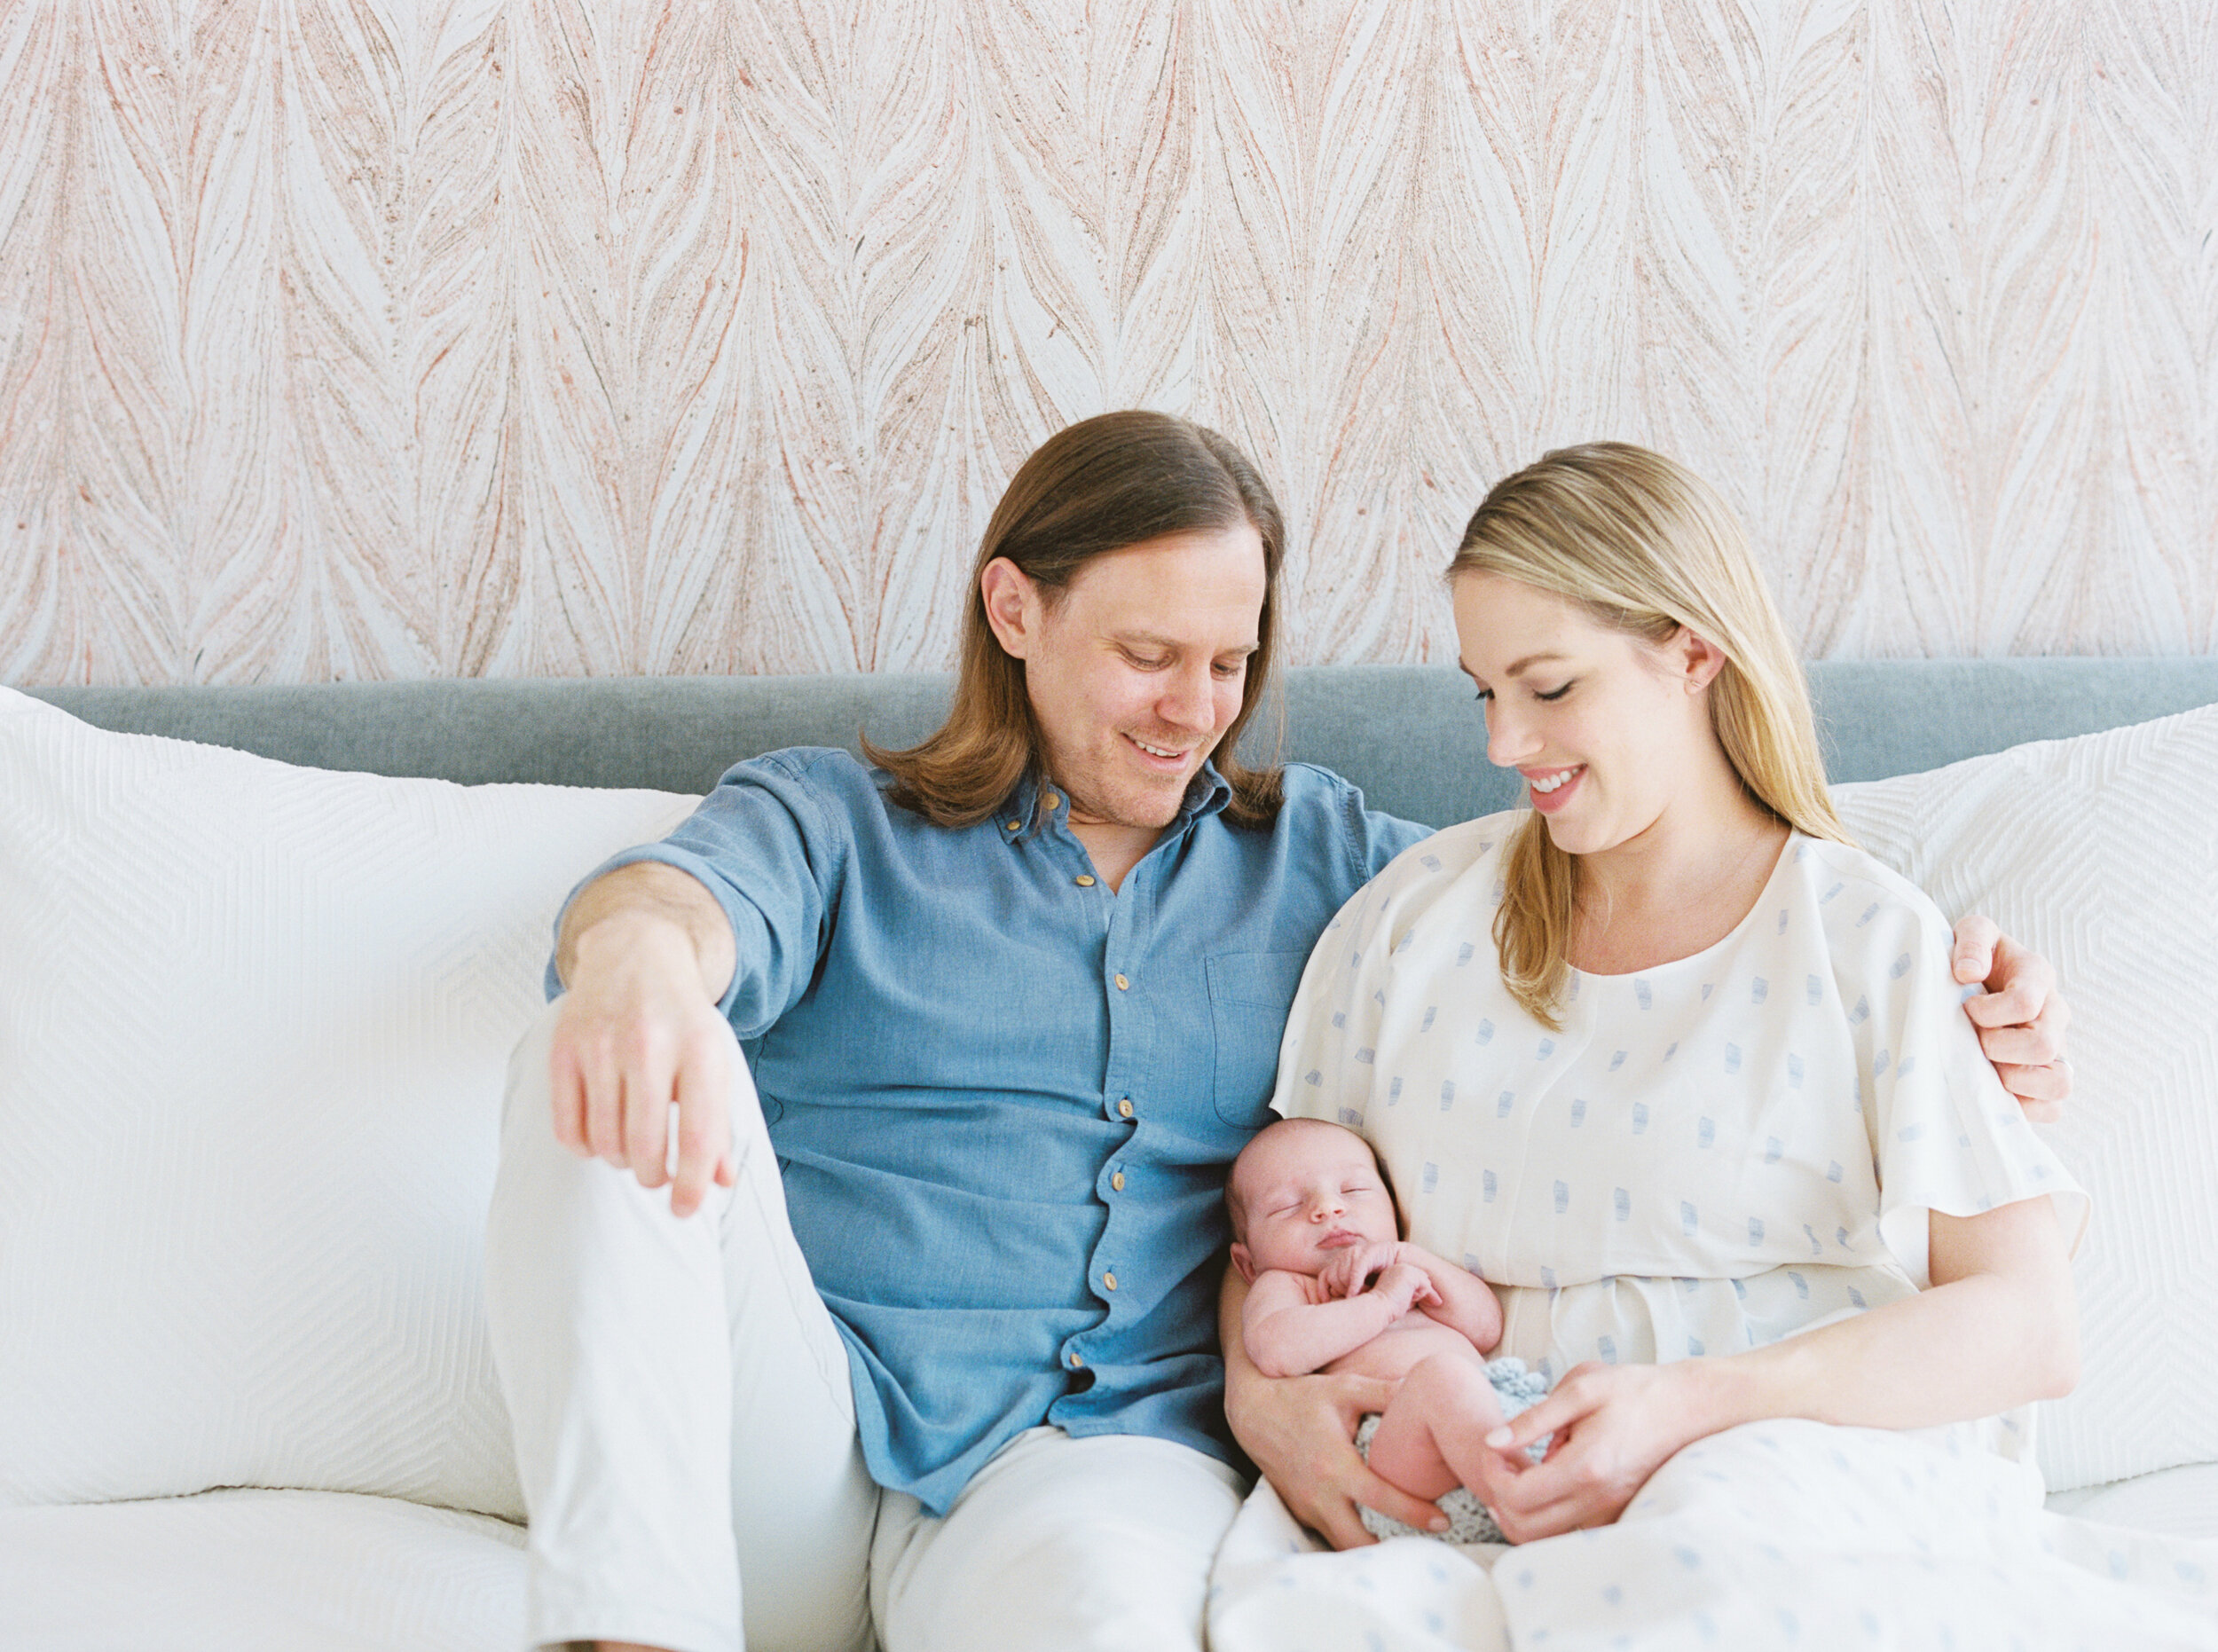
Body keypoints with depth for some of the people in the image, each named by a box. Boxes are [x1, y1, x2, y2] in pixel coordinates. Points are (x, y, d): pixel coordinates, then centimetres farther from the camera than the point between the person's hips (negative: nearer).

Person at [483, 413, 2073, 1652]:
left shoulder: (1318, 857, 21)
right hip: (785, 1434, 2)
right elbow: (707, 890, -8)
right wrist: (639, 954, -36)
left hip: (1092, 1449, -2)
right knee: (607, 1072, -30)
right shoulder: (839, 819, 14)